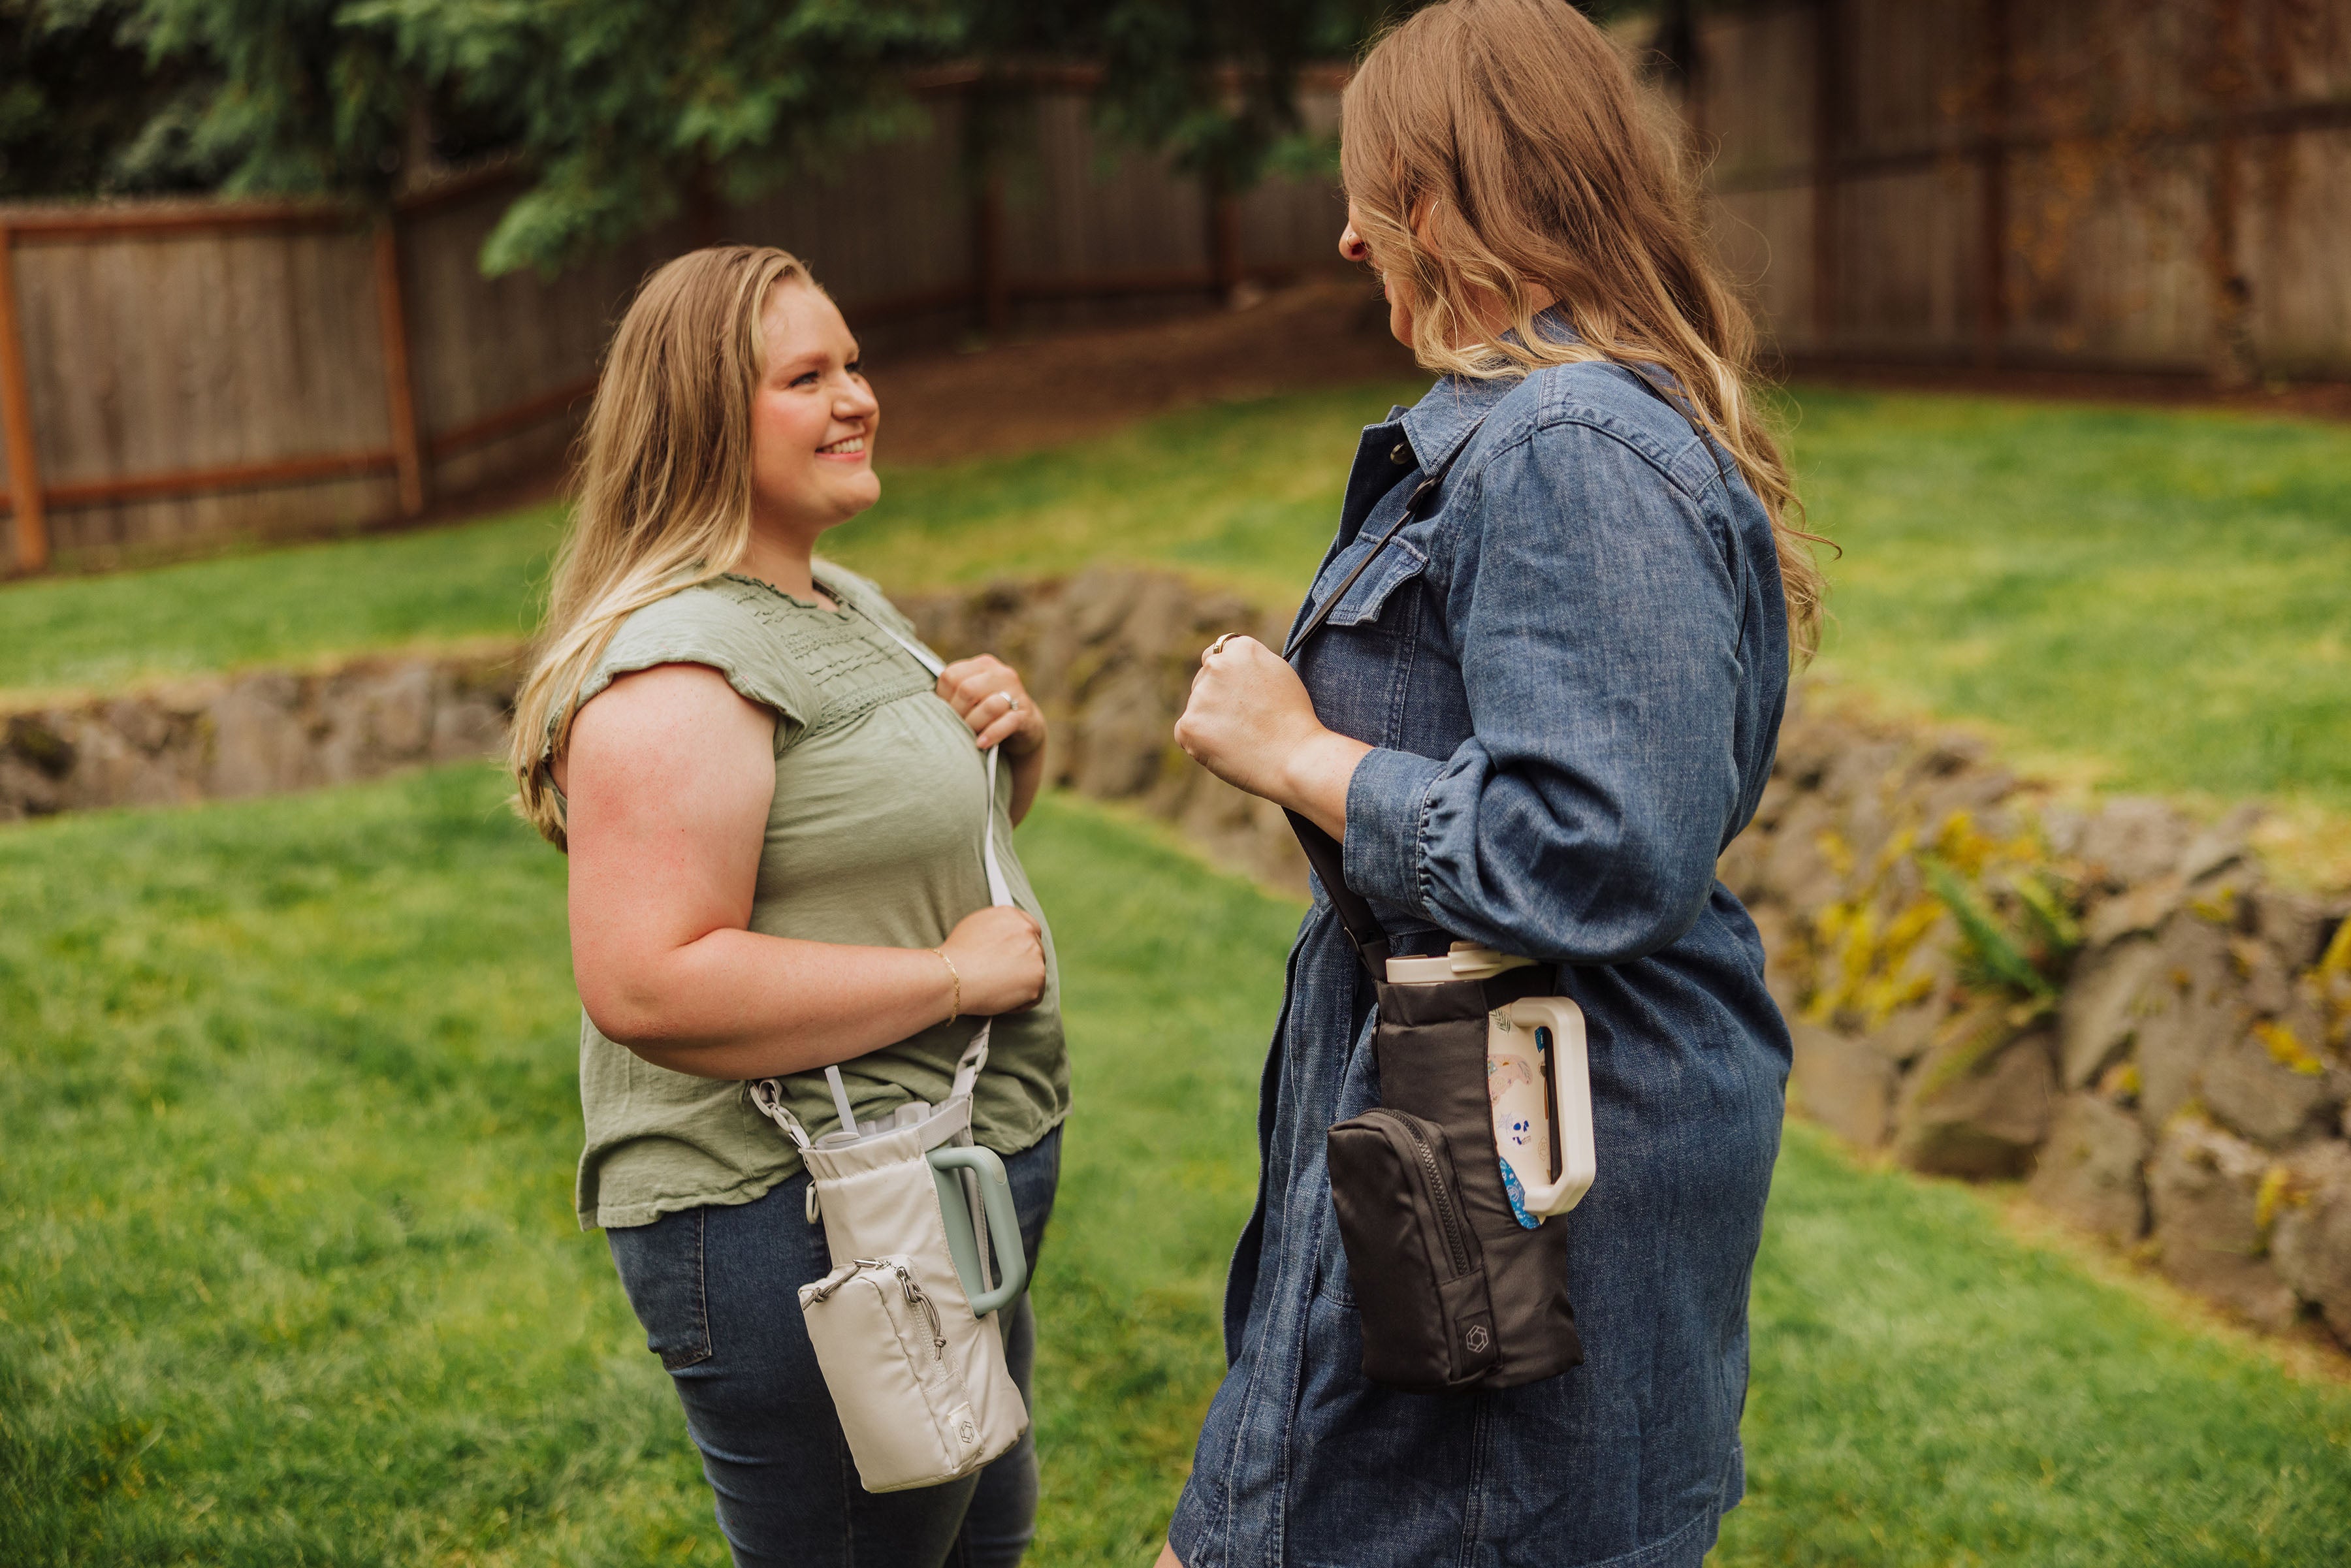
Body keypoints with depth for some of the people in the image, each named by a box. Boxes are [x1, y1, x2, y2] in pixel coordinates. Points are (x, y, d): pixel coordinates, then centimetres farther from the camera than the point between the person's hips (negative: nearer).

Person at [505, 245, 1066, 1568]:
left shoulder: (850, 606, 12)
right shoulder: (680, 662, -21)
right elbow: (644, 984, -30)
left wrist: (1015, 737, 2)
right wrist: (953, 975, -23)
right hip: (798, 1221, -10)